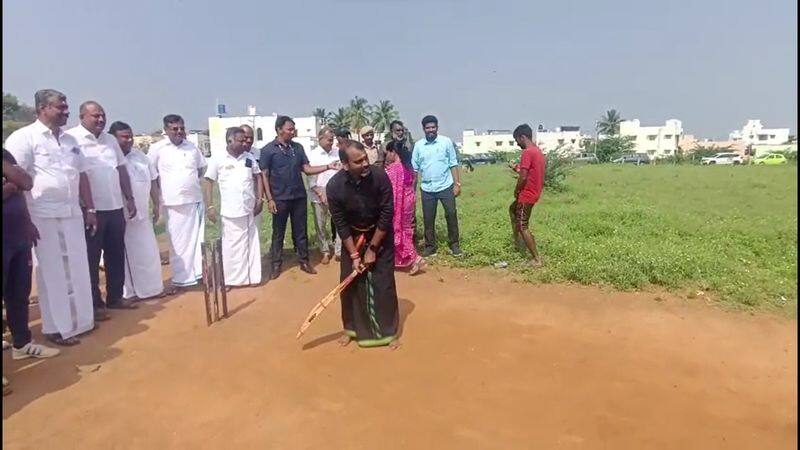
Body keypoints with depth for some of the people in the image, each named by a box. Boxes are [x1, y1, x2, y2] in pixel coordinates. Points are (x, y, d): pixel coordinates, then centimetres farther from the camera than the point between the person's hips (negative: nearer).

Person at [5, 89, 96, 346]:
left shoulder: (70, 140, 14)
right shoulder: (24, 137, -6)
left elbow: (81, 175, 16)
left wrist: (90, 209, 12)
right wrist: (25, 220, -15)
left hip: (73, 214, 6)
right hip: (45, 216, -6)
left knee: (77, 270, 12)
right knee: (53, 272, 2)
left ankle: (79, 320, 25)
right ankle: (56, 327, 14)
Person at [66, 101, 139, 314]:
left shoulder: (110, 139, 14)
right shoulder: (71, 138, -7)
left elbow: (121, 170, 18)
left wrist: (129, 198, 13)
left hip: (115, 207, 6)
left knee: (116, 255, 12)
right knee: (91, 258, 4)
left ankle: (115, 297, 24)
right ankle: (94, 303, 14)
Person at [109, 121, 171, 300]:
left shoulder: (140, 156, 10)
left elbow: (152, 181, 16)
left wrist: (157, 204, 14)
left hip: (142, 213, 6)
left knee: (148, 252, 13)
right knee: (127, 255, 3)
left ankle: (153, 287, 25)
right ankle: (128, 291, 15)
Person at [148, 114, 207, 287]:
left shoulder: (192, 147, 7)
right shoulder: (157, 148, -3)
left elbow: (201, 168, 20)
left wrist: (191, 182, 10)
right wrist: (164, 188, 1)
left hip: (195, 199, 3)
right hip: (174, 202, -3)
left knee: (197, 238, 8)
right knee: (178, 241, 4)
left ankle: (198, 271, 18)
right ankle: (181, 277, 12)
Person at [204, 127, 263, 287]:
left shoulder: (249, 157, 5)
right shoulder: (217, 159, -5)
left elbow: (257, 177, 13)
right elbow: (209, 183, -2)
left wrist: (260, 199, 4)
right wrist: (210, 206, -8)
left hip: (249, 208, 3)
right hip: (229, 211, -3)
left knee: (251, 243, 9)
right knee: (230, 244, 6)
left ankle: (251, 276, 21)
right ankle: (229, 279, 17)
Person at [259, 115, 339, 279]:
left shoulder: (298, 148, 7)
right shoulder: (268, 150, -5)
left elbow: (307, 169, 6)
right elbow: (264, 176, -5)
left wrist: (328, 166, -6)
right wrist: (269, 199, -10)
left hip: (299, 197, 3)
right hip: (279, 199, -3)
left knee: (300, 231, 10)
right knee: (278, 233, 7)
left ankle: (304, 261, 21)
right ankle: (276, 264, 19)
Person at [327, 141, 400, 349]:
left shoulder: (379, 176, -27)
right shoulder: (334, 186, -24)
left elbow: (387, 214, -21)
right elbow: (341, 224, -15)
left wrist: (372, 249, -16)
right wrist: (354, 255, -15)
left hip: (380, 235, -1)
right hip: (352, 237, 2)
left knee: (383, 283, -2)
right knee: (349, 282, 5)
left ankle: (388, 331, 14)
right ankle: (352, 327, 26)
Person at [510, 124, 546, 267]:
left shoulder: (527, 152, -21)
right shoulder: (537, 151, 10)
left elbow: (523, 177, -24)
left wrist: (516, 191, -8)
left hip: (527, 194, -10)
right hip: (534, 192, 10)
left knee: (523, 227, -3)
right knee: (512, 209, 31)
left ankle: (536, 259, 0)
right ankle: (516, 238, 38)